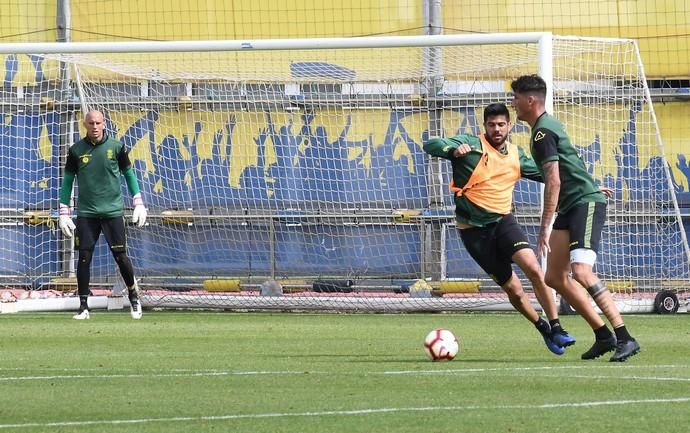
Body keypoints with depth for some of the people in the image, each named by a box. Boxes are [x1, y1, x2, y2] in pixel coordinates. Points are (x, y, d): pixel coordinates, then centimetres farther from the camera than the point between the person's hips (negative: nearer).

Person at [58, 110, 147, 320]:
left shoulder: (116, 147, 0)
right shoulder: (76, 150, 2)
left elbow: (129, 174, 10)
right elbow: (67, 181, 9)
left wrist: (138, 204, 5)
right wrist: (64, 213, 4)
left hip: (113, 210, -1)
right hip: (86, 213, 1)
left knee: (121, 256, -2)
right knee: (84, 257, -3)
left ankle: (134, 297, 19)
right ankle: (83, 306, 4)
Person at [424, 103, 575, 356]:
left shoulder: (515, 155, 7)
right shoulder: (470, 145, -9)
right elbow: (430, 145, -18)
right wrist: (453, 150, -40)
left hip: (503, 221, 3)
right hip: (474, 229, -3)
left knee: (533, 268, -22)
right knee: (513, 289, 0)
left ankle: (556, 328, -12)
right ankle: (543, 328, 24)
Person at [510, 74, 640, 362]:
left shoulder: (543, 133, -14)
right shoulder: (545, 126, 18)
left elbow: (553, 181, -20)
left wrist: (545, 227, -20)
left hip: (586, 203, -11)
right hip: (571, 207, 11)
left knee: (582, 272, -23)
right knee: (555, 277, 7)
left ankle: (625, 339, -25)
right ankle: (603, 335, 10)